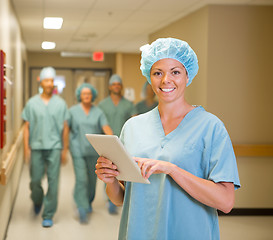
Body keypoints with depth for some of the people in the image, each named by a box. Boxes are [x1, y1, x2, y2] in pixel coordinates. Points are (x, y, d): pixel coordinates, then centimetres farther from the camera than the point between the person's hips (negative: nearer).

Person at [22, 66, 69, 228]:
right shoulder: (32, 103, 4)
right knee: (35, 180, 5)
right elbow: (27, 127, 6)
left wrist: (65, 149, 3)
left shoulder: (60, 104, 4)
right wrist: (26, 148, 0)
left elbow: (65, 128, 6)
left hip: (54, 148, -1)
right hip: (36, 147, 1)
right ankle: (37, 201, 38)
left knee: (53, 181, -3)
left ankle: (48, 215, 7)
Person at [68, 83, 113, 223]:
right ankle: (82, 209, -10)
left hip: (94, 151, 2)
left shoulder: (98, 112, 3)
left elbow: (106, 128, -8)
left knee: (92, 179, 13)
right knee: (81, 179, -11)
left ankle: (88, 202, 38)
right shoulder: (73, 111, 1)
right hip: (78, 150, -2)